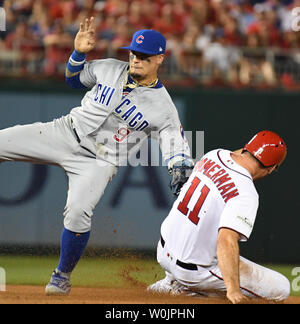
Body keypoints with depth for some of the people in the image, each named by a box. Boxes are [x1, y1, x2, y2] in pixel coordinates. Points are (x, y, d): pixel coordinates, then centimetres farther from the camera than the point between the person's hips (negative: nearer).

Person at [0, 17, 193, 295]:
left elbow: (176, 147, -5)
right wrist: (78, 52, 2)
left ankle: (62, 276, -4)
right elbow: (74, 78, 20)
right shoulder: (109, 69, 5)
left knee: (78, 212, -27)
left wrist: (181, 170, -26)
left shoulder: (163, 107, -6)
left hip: (99, 161, -4)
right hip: (64, 133, 4)